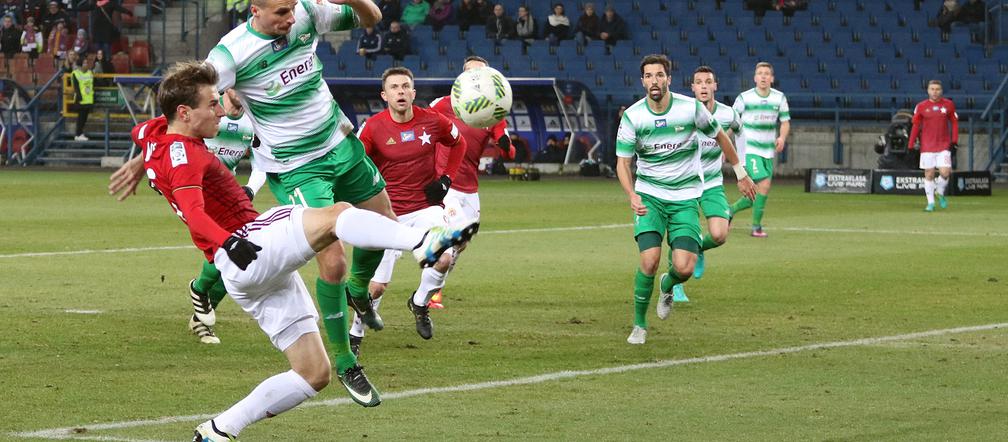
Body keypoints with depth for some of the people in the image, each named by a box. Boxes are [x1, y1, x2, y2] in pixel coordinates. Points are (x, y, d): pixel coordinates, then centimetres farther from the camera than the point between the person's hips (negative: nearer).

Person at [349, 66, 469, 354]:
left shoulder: (433, 121, -6)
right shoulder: (373, 128, -11)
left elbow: (458, 144, 14)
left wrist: (446, 179, 4)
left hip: (426, 206, 2)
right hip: (389, 212, -2)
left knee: (443, 259, -23)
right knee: (378, 285, -4)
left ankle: (419, 305, 9)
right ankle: (356, 335, 22)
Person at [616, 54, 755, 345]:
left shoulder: (691, 108, -9)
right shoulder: (632, 117, -9)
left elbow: (719, 136, 9)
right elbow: (622, 162, -4)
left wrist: (740, 173, 17)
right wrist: (632, 195, -22)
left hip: (685, 197, 0)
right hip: (649, 195, 0)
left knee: (684, 268, -14)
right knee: (650, 261, -19)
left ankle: (668, 287, 25)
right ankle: (639, 325, 2)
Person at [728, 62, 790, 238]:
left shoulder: (780, 98, 4)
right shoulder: (744, 98, -6)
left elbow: (785, 121, 9)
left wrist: (782, 137, -12)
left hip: (768, 151, 5)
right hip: (748, 149, -5)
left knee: (755, 197, 5)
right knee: (764, 185, -20)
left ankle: (730, 210, 31)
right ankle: (756, 226, -7)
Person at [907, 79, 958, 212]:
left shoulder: (948, 105, 3)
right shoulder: (921, 106, 1)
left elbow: (954, 122, 10)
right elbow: (916, 126, 6)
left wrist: (954, 140, -1)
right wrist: (911, 145, 2)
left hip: (944, 145, 0)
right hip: (927, 146, 0)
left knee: (945, 172, -10)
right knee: (929, 174, 1)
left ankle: (940, 193, 19)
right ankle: (930, 202, 12)